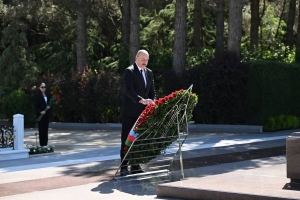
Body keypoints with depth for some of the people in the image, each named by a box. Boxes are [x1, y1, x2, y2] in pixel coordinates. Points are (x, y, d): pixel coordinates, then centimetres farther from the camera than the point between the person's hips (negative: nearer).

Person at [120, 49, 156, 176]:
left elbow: (152, 91, 14)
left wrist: (153, 102, -7)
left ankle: (135, 166, 16)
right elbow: (128, 90, -21)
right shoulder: (129, 71, -9)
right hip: (130, 112, -6)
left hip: (142, 111, 7)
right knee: (127, 139, -3)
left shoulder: (149, 73, 13)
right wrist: (141, 100, -34)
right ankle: (124, 167, 0)